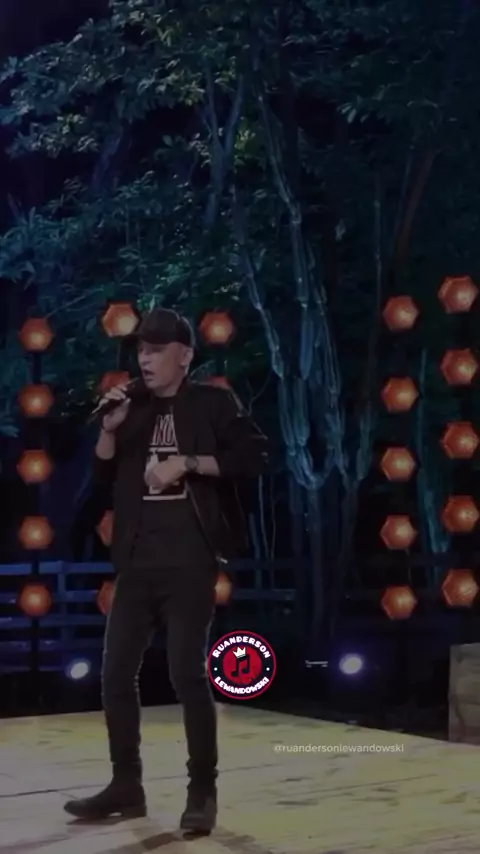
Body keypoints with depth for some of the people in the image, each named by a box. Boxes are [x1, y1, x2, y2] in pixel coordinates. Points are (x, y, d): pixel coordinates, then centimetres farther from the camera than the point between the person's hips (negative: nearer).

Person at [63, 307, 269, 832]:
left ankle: (202, 792, 5)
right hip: (137, 562, 6)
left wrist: (187, 462, -15)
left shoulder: (212, 403, 0)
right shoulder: (134, 408, 13)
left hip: (190, 562, -5)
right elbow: (104, 476, 13)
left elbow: (254, 456, -9)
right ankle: (126, 786, 17)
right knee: (115, 673, 5)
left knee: (188, 673, -7)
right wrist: (110, 429, -3)